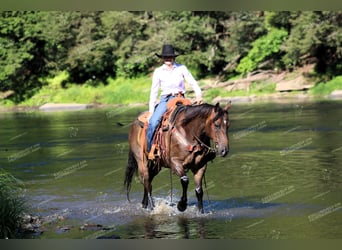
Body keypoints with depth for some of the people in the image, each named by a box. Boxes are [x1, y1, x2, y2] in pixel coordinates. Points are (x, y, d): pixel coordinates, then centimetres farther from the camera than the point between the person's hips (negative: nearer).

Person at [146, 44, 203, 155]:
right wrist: (151, 110, 3)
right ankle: (149, 149, -16)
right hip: (165, 100, 0)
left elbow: (193, 83, 7)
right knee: (153, 122, -26)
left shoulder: (181, 68, 4)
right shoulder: (158, 71, 5)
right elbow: (154, 91, 7)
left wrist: (198, 95, -12)